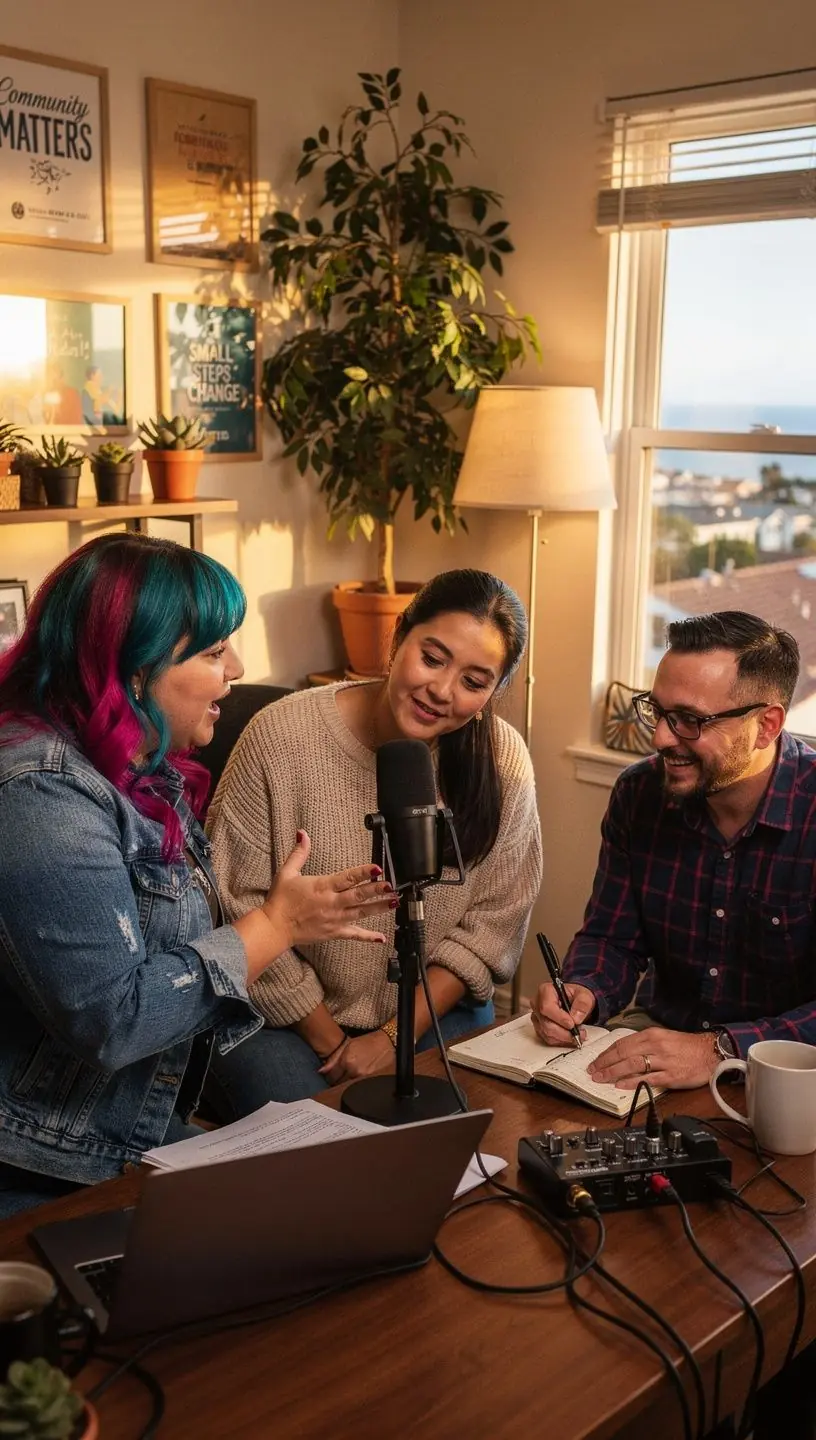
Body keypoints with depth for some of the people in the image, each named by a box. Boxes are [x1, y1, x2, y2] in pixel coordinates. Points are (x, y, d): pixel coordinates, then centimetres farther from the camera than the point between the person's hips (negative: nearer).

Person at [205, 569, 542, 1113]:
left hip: (437, 1012, 2)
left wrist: (393, 1039, -11)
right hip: (285, 1016, -1)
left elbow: (493, 922, -4)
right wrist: (330, 1042, -8)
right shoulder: (281, 736, -16)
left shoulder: (503, 761, -9)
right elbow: (239, 905, -12)